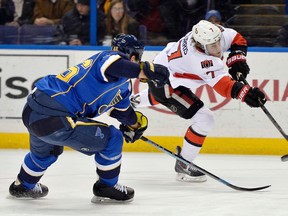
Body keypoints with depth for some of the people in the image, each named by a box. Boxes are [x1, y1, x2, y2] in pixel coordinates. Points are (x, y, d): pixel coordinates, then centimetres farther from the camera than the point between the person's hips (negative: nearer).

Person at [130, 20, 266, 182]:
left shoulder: (213, 33, -22)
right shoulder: (199, 59, -41)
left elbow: (237, 39, -3)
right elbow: (223, 85, -48)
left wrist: (237, 59, -18)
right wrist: (244, 93, -61)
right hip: (163, 82, -9)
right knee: (204, 119, -19)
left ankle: (135, 100, 76)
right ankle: (183, 166, -4)